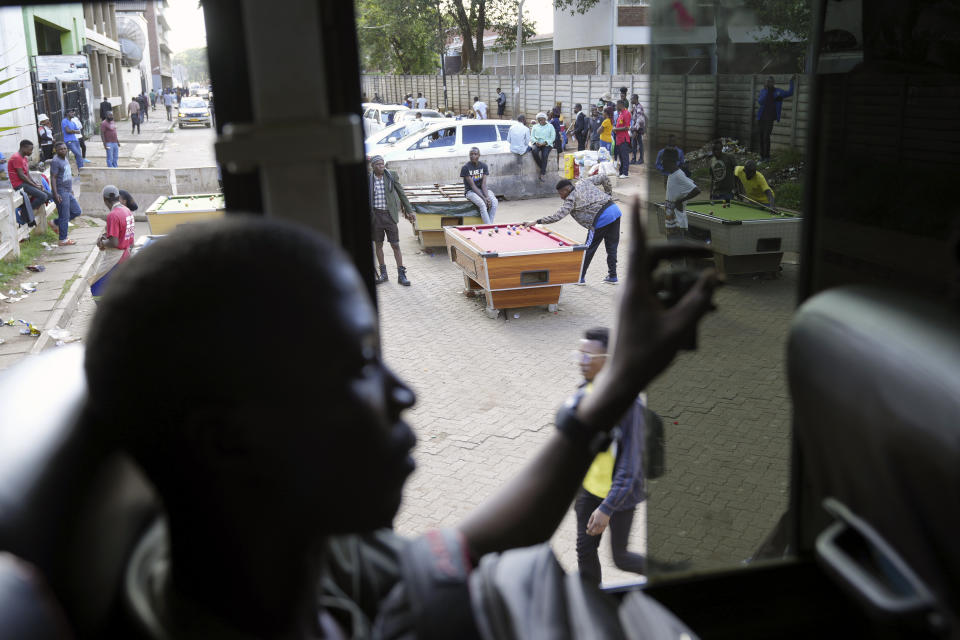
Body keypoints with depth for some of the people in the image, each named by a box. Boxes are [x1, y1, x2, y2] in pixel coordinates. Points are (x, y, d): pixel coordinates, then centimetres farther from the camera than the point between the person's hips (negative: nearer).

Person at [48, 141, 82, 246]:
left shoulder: (65, 159, 13)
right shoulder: (55, 161, -15)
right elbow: (53, 178, -19)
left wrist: (70, 189, 27)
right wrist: (55, 194, -25)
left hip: (68, 192, 9)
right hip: (61, 192, -9)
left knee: (77, 211, 15)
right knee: (64, 217, -4)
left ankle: (55, 223, 23)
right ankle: (63, 240, 5)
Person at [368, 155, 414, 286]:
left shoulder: (392, 176, 0)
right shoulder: (368, 180, 1)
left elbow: (401, 194, 5)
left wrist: (409, 211, 3)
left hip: (389, 215, -1)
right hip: (376, 215, 1)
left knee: (395, 245, -2)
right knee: (378, 245, 8)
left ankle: (401, 275, 4)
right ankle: (383, 273, 20)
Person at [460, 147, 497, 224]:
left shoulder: (484, 166, 1)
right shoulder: (466, 168, -11)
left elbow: (483, 184, -6)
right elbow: (472, 186, -16)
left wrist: (487, 197, -24)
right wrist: (483, 198, -25)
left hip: (483, 189, 4)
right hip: (471, 191, -4)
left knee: (494, 201, -27)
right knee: (482, 204, -34)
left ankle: (489, 225, -25)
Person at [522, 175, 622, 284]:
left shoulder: (570, 200, -6)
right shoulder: (584, 182, 14)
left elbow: (557, 216, -13)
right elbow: (604, 177, 18)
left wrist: (536, 222, -11)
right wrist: (609, 196, 23)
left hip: (601, 219, -8)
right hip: (615, 210, 8)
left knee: (588, 249, 7)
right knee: (612, 247, 14)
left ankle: (580, 277, 16)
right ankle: (612, 276, 18)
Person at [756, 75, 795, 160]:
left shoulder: (777, 92, 1)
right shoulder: (763, 91, 5)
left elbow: (790, 93, 3)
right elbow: (760, 102, -9)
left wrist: (791, 81, 2)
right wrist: (766, 91, -15)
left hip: (770, 117, -3)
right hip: (762, 117, 3)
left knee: (766, 136, -11)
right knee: (762, 136, 6)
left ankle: (767, 156, -5)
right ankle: (762, 155, 16)